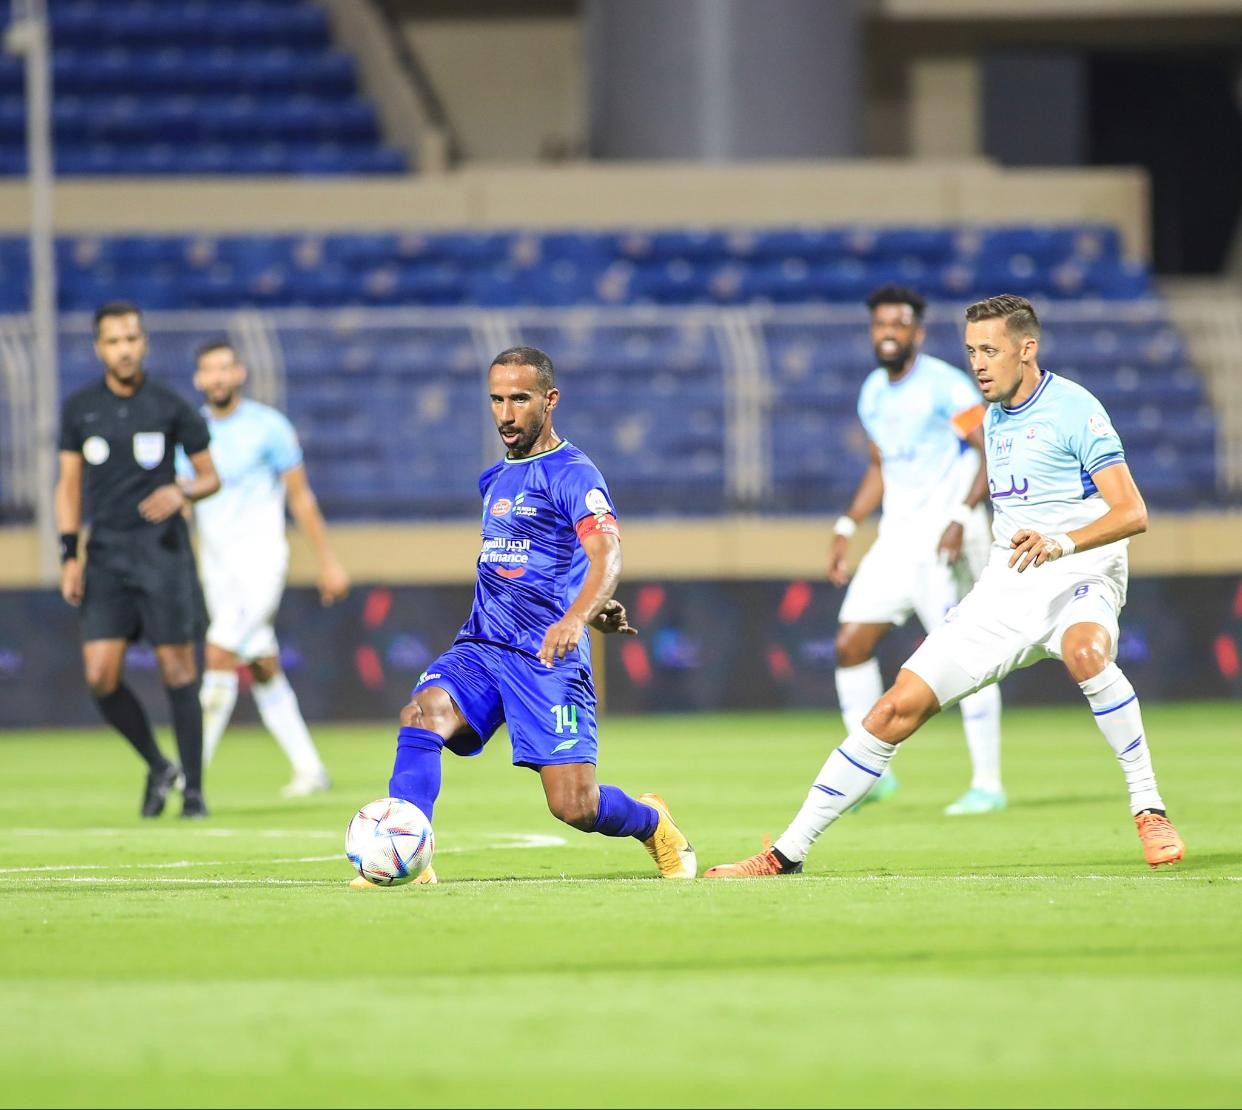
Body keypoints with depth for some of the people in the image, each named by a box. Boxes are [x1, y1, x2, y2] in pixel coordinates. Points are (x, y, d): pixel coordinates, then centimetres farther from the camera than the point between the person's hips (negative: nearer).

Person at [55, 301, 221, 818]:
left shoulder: (171, 408, 0)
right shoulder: (79, 408, 6)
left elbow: (211, 476, 7)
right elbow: (69, 484, 11)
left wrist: (182, 492, -15)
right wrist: (69, 555, 3)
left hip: (162, 549, -3)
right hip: (105, 553, 3)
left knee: (177, 668, -6)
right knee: (100, 675, -7)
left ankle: (193, 788, 3)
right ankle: (159, 767, 14)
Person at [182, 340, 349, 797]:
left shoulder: (267, 426, -5)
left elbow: (300, 497, 1)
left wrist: (327, 562, 2)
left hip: (259, 559, -5)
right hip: (215, 567, 5)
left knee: (219, 655, -19)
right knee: (263, 670, 9)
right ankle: (308, 768, 18)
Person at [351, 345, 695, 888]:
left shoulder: (572, 475, -7)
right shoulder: (496, 480, 18)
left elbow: (606, 556, -23)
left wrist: (576, 617, -42)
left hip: (547, 658, -6)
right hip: (479, 646, 6)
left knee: (574, 805, -8)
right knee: (422, 713, -26)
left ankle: (654, 824, 25)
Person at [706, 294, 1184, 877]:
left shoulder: (1072, 409, -10)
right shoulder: (994, 419, 15)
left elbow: (1132, 512, -20)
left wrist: (1061, 541, -35)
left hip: (1079, 578, -7)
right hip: (1006, 588, 7)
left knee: (1085, 651, -42)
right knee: (896, 708, -2)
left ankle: (1150, 811, -28)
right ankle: (788, 851, 4)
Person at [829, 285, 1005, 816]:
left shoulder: (944, 386, -11)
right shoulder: (873, 394, 13)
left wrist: (963, 517, -23)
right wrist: (846, 527, 18)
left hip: (943, 538, -8)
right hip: (895, 537, 8)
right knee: (850, 646, 3)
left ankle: (987, 784, -6)